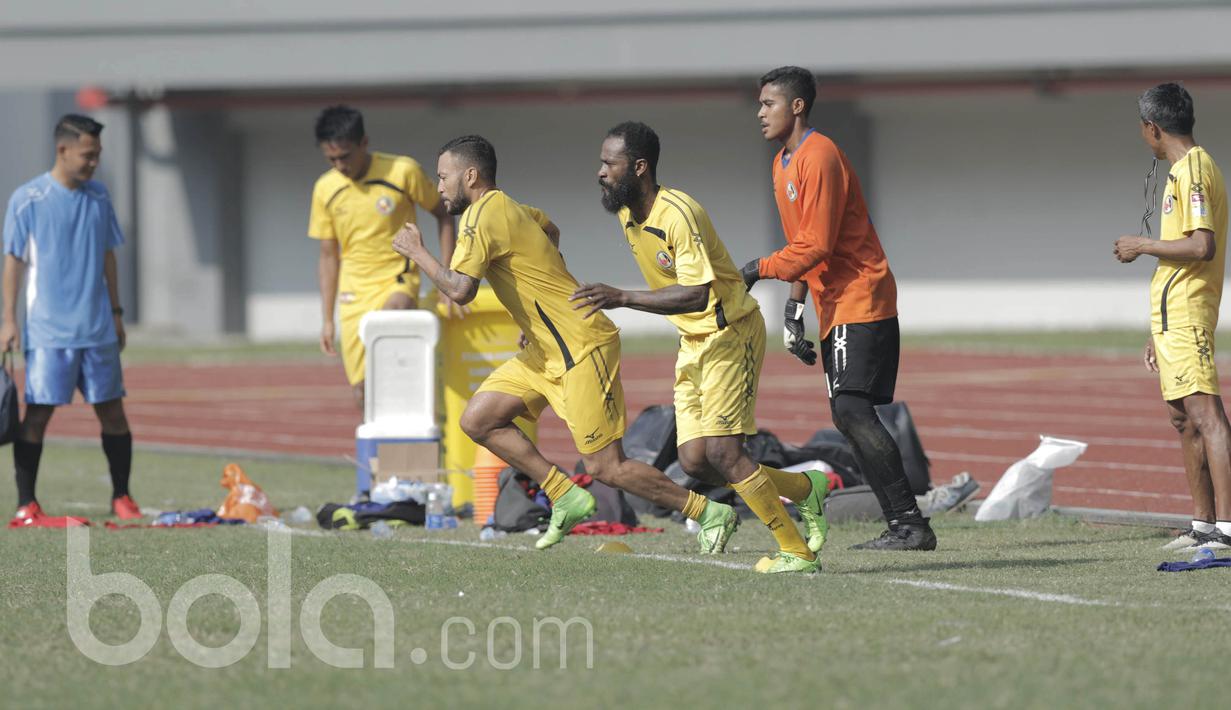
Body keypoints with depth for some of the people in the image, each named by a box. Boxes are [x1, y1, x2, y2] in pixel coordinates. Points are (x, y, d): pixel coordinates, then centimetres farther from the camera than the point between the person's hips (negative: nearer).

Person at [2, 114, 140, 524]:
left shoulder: (98, 197, 10)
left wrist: (116, 312, 16)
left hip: (98, 330, 5)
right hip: (48, 331, -5)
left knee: (112, 409, 4)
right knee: (38, 412, -4)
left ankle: (121, 497, 13)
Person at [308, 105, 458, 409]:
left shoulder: (404, 172, -8)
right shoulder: (325, 189, 2)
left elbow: (443, 217, 5)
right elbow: (328, 256, 12)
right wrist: (327, 319, 11)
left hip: (398, 282, -4)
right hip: (354, 292, 4)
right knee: (364, 393, -1)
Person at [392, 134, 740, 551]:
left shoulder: (483, 216, -16)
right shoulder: (508, 209, 13)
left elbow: (459, 290, -27)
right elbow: (550, 228, 35)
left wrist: (416, 253, -10)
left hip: (582, 347, -10)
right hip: (547, 349, 10)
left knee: (606, 467, -8)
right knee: (477, 420, 4)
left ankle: (711, 514, 3)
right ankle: (566, 498, 8)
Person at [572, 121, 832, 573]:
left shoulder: (679, 214, -23)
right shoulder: (626, 215, 5)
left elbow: (696, 294, -30)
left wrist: (622, 298, -34)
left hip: (731, 334, -9)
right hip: (692, 343, 9)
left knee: (722, 452, -15)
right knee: (695, 461, -1)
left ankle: (797, 552, -4)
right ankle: (805, 489, 18)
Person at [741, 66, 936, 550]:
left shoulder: (819, 157, -14)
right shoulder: (784, 164, 17)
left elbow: (816, 245, -19)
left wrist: (761, 270, -11)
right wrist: (794, 309, 18)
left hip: (860, 301, -10)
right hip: (835, 307, 10)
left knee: (852, 410, -19)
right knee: (848, 417, 5)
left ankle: (911, 524, -21)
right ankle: (901, 526, 4)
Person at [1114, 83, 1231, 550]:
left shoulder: (1192, 171, -12)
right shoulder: (1187, 169, 19)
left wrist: (1142, 246, -11)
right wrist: (1160, 331, 26)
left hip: (1185, 318, -11)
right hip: (1175, 318, 11)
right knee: (1183, 419, 13)